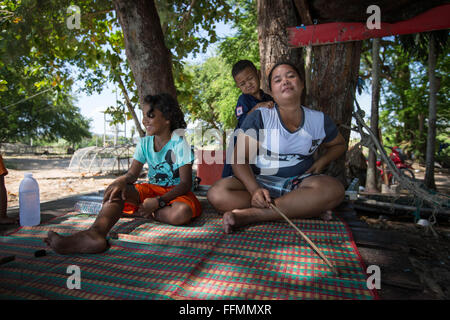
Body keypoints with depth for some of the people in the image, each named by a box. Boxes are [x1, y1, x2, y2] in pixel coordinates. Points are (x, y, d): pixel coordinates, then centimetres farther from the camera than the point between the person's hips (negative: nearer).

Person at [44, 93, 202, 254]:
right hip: (152, 188, 4)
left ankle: (137, 212, -19)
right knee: (116, 190, -23)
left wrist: (159, 201, -29)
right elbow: (132, 174, -3)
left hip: (177, 192, -4)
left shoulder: (179, 143, -11)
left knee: (182, 212, -39)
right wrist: (121, 181, -29)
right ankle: (95, 233, -48)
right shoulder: (145, 143, 5)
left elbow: (186, 183, -16)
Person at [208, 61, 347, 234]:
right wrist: (255, 190, -28)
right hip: (260, 181, -1)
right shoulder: (259, 118, -4)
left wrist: (321, 162, 3)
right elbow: (239, 159, -9)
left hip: (299, 182, 2)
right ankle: (309, 209, -26)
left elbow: (339, 144, 25)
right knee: (217, 193, -30)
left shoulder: (319, 120, 6)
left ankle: (249, 214, -31)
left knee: (335, 189, -31)